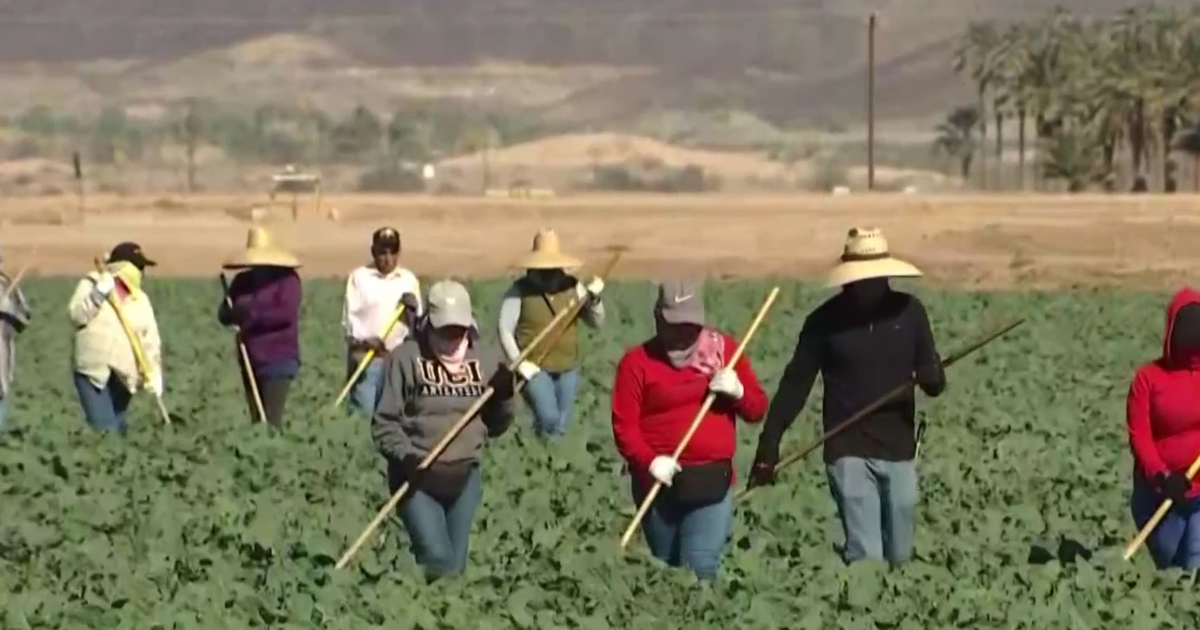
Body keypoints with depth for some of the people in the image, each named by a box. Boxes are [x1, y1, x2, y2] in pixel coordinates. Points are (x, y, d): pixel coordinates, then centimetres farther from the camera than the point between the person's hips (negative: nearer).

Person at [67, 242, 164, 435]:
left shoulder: (140, 300, 12)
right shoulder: (91, 285, 3)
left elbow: (150, 340, 6)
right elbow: (76, 315, -12)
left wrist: (154, 373, -6)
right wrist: (99, 293, -20)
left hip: (124, 375, 4)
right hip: (93, 371, -4)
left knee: (117, 428, 7)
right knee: (104, 429, -16)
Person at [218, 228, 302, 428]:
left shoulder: (286, 278, -5)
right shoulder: (242, 282, 12)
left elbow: (286, 313, -17)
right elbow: (223, 313, 8)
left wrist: (251, 315, -22)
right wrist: (235, 314, -16)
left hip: (278, 359, -6)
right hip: (250, 360, 6)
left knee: (271, 421, -14)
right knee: (256, 419, 7)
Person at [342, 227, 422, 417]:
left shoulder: (409, 280, 9)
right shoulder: (359, 277, 3)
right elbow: (350, 317, -2)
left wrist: (413, 311, -13)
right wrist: (364, 340, -20)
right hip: (365, 357, -2)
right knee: (363, 412, -8)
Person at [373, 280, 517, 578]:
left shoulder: (486, 359, 4)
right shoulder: (406, 357, -8)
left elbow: (495, 426, 9)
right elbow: (385, 422, -6)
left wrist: (504, 395, -10)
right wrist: (405, 455, -22)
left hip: (465, 476, 4)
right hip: (417, 477, -4)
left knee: (456, 564, 10)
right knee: (438, 561, -18)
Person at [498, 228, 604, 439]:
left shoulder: (572, 287, 0)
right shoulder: (520, 290, -9)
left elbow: (596, 322, 6)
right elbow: (505, 329, -7)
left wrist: (594, 299, -13)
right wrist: (519, 362, -17)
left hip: (567, 368, 4)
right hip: (535, 368, -4)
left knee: (560, 427, 9)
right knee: (549, 419, -21)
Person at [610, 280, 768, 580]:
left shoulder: (723, 348, 6)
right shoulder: (638, 361, -2)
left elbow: (758, 408, 9)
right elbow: (624, 425, -7)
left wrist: (738, 392, -13)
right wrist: (649, 460, -23)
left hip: (713, 482, 0)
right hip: (660, 482, 0)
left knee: (700, 569, -14)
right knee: (666, 569, 13)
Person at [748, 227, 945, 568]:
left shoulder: (908, 311, 0)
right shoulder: (826, 320, -6)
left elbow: (932, 375, 6)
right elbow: (795, 384, -3)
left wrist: (932, 379, -19)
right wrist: (768, 447, -7)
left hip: (899, 449, 3)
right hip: (849, 451, -3)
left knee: (899, 556, 10)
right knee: (865, 557, -12)